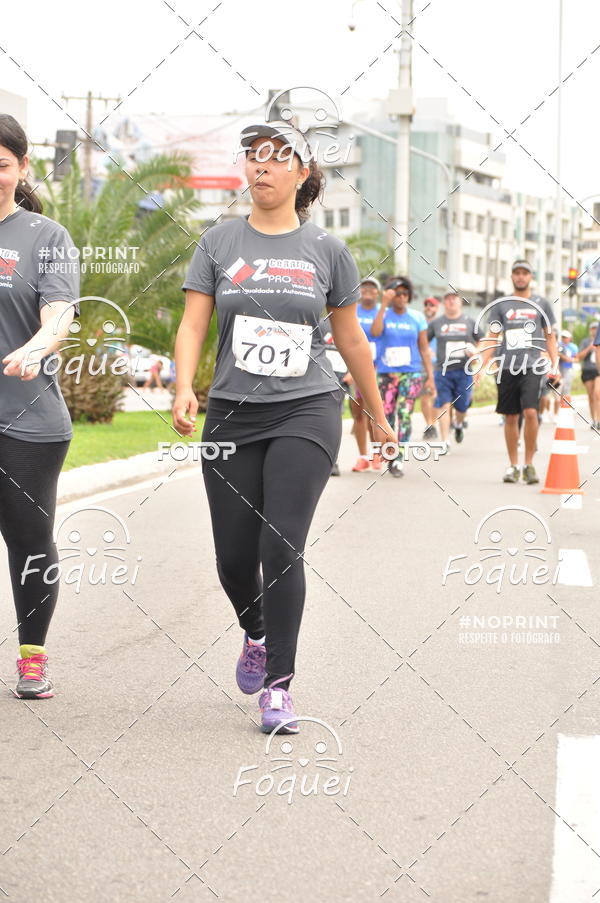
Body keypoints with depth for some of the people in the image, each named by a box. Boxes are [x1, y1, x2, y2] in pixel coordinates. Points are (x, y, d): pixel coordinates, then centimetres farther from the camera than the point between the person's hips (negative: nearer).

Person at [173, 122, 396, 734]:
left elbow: (351, 340, 13)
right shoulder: (220, 242, 5)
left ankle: (277, 685, -3)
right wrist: (184, 388, -19)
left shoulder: (327, 250, 5)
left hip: (306, 411, -2)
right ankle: (255, 636, 37)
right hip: (232, 414, 2)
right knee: (234, 558, 4)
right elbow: (193, 324, -1)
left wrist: (378, 418, 17)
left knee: (282, 547, -14)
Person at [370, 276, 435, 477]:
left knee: (404, 415, -10)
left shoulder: (417, 317, 7)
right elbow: (375, 332, -17)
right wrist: (384, 304, -15)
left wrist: (430, 376, 6)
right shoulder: (384, 314, 4)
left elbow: (424, 348, 10)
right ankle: (390, 456, 18)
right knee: (385, 416, 2)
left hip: (411, 373, 0)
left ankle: (398, 461, -9)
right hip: (386, 373, 0)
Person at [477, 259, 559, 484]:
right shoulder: (500, 305, 10)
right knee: (511, 417, 5)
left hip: (533, 367, -1)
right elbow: (492, 338, 9)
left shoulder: (541, 304, 10)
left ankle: (529, 464, -4)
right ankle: (513, 466, 14)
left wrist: (555, 367, 5)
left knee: (530, 413, -15)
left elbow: (549, 337, 13)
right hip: (507, 368, 1)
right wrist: (481, 365, -2)